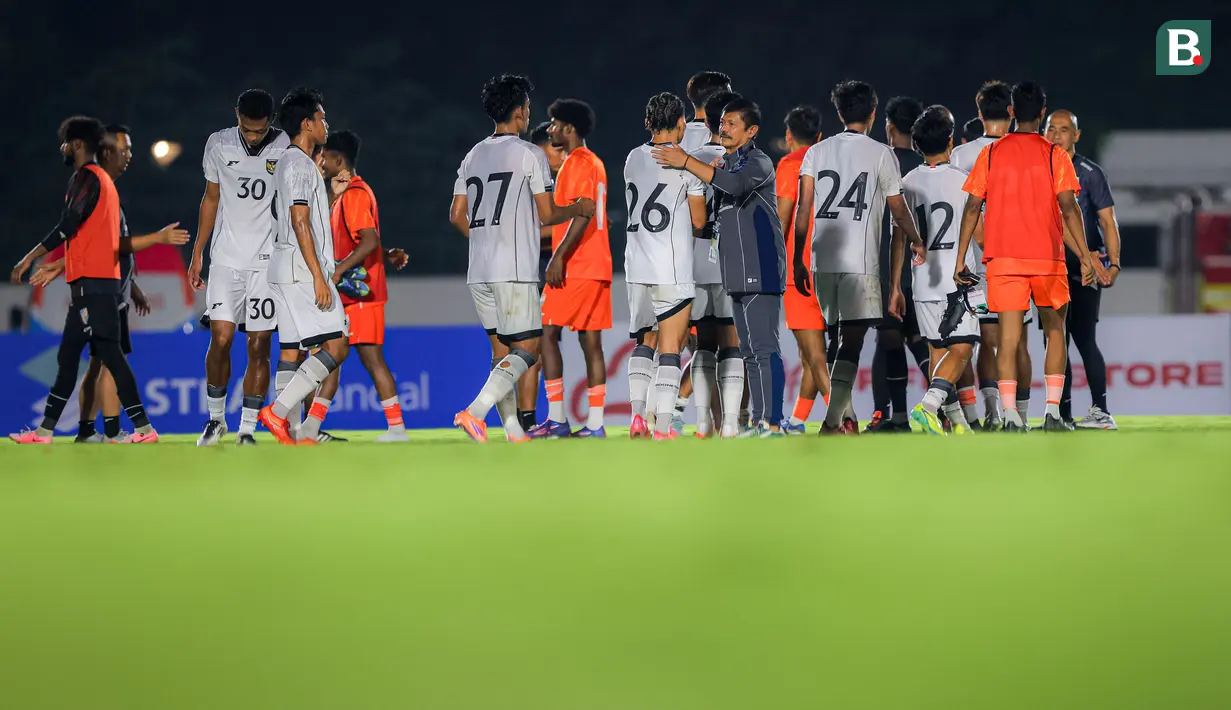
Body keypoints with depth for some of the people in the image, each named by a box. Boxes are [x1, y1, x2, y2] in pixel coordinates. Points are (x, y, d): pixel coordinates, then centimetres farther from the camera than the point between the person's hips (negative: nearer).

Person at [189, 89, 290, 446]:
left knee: (259, 348, -2)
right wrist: (197, 254, 14)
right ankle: (216, 419, 12)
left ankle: (247, 430, 6)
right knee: (220, 339, -8)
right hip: (227, 259, 1)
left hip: (268, 262, -1)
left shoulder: (287, 149, -4)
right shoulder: (219, 145, 3)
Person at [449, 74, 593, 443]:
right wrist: (579, 209, 13)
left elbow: (457, 215, 14)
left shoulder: (473, 156, 13)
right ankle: (474, 412, -21)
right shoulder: (530, 154, -6)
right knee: (527, 348, -5)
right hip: (514, 270, -7)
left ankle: (514, 431, 8)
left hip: (478, 271, 7)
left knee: (502, 350, 11)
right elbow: (547, 215, -6)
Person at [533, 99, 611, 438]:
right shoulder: (594, 163, 19)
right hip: (598, 267, 9)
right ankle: (594, 424, 2)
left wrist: (559, 256, -22)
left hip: (575, 267, -9)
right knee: (590, 340, 6)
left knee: (548, 333, -6)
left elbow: (582, 213, -21)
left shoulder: (577, 163, -10)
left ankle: (556, 419, -9)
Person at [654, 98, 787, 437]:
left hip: (761, 269, -10)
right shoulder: (726, 163, 19)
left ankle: (774, 424, -15)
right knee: (750, 351, 12)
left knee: (765, 348, -13)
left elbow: (734, 185, -31)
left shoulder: (758, 163, -10)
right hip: (739, 271, 10)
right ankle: (758, 422, 16)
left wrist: (687, 162, -29)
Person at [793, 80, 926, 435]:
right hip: (860, 262, -4)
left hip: (822, 259, 4)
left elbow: (803, 210, 5)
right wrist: (916, 242, 26)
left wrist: (798, 259, 10)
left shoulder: (817, 152, 9)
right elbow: (898, 210, 8)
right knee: (852, 341, -5)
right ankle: (832, 422, -16)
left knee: (839, 337, 16)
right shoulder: (881, 154, 1)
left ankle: (845, 416, 20)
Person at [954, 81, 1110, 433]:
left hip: (1003, 258, 1)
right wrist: (1086, 257, -10)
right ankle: (1052, 412, 5)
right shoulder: (1054, 155, 0)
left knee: (1009, 335, -1)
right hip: (1047, 257, -1)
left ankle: (1011, 416, -13)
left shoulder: (991, 154, 4)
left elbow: (972, 208, 1)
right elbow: (1069, 208, -9)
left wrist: (960, 259, 5)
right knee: (1055, 331, 13)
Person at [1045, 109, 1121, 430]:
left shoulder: (1090, 172, 0)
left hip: (1083, 268, -5)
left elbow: (1108, 221, -1)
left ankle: (1100, 410, -8)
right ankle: (1063, 413, 8)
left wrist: (1114, 263, -12)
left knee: (1084, 339, -11)